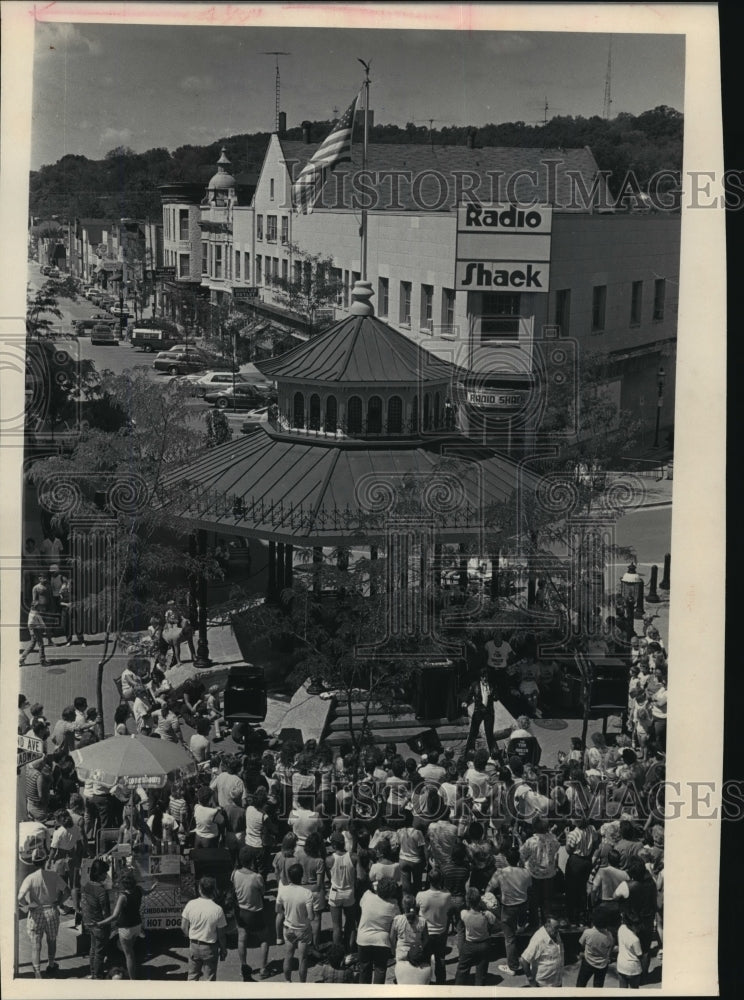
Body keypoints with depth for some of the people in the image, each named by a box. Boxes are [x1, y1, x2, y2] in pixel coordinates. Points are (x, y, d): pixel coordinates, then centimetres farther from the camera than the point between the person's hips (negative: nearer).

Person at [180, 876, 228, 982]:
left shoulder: (191, 904, -11)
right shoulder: (217, 910, -17)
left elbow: (183, 927, -3)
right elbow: (221, 934, -10)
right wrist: (223, 949, 5)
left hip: (194, 945, 3)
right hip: (210, 948, -3)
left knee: (192, 976, 18)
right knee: (209, 978, 11)